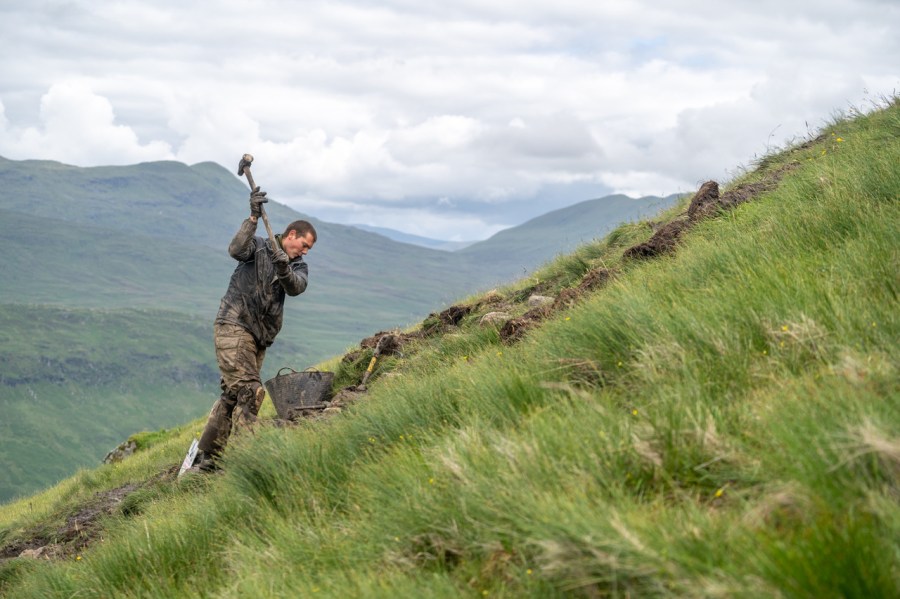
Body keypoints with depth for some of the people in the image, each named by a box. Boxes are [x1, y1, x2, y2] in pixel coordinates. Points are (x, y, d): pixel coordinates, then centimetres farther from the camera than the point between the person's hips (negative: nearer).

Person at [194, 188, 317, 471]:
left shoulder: (298, 267, 12)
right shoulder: (259, 247, 0)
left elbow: (296, 287, -10)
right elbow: (236, 250, -22)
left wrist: (284, 269, -31)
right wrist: (253, 218, -31)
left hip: (259, 338, 7)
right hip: (234, 326, -7)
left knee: (232, 394, 8)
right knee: (249, 390, -18)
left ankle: (206, 456, 14)